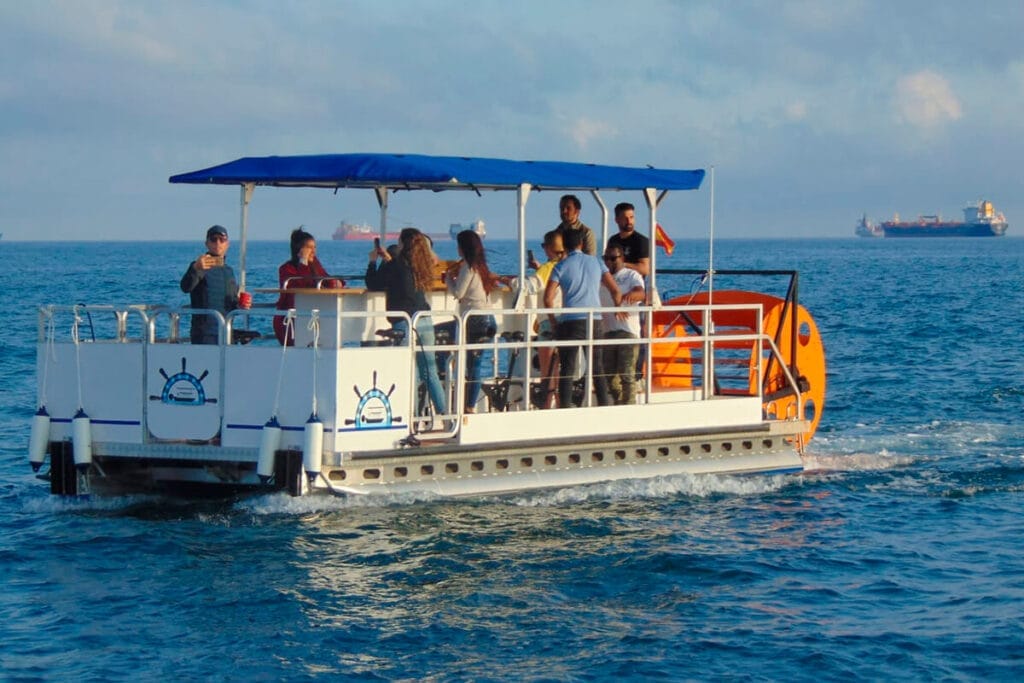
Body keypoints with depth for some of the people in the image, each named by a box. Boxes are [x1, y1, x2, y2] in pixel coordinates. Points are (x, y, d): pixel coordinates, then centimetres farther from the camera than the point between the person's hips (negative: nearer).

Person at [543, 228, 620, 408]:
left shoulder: (561, 266, 0)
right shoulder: (596, 263, 9)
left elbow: (548, 298, -7)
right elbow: (615, 290, 7)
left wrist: (554, 320, 5)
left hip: (570, 321, -3)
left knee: (567, 369, -1)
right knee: (597, 367, 14)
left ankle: (565, 408, -7)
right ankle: (604, 405, 13)